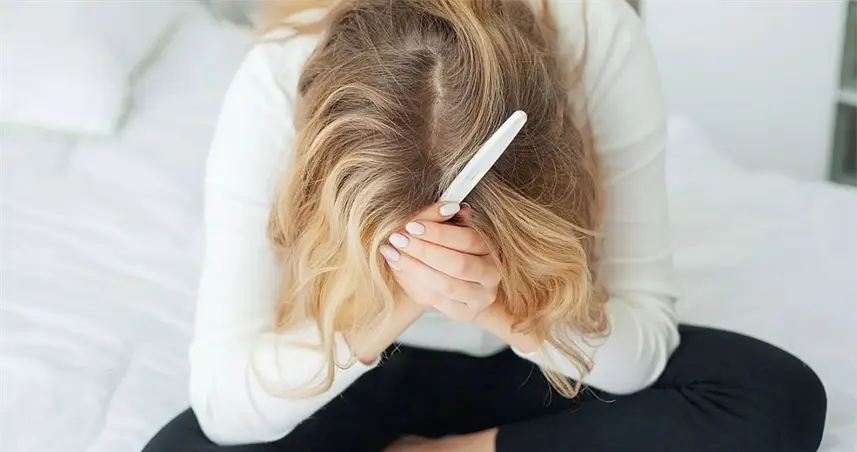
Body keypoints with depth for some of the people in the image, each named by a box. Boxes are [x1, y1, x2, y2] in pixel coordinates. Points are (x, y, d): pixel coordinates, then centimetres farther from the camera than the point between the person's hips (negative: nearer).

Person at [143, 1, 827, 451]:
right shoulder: (278, 85, -30)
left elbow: (645, 345, -23)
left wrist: (507, 306, -43)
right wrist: (390, 305, -44)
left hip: (527, 362, 2)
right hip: (370, 373, -1)